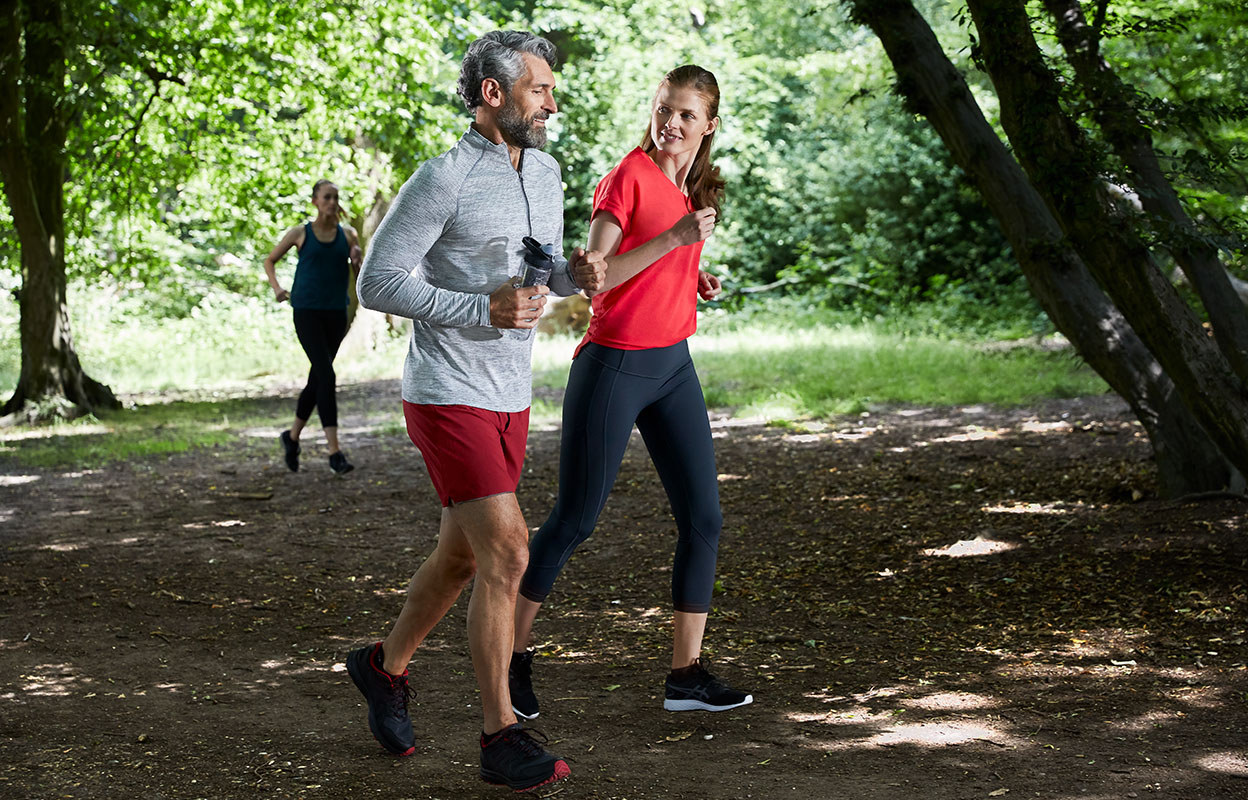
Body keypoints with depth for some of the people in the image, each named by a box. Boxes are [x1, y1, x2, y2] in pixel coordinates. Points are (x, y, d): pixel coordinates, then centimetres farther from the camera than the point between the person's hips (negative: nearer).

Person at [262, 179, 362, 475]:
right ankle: (334, 452, -19)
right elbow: (270, 260, 15)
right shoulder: (300, 233, 1)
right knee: (327, 376, -16)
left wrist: (357, 260, -12)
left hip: (336, 313, 4)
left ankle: (292, 436, 34)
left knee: (317, 380, 12)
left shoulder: (347, 234, 8)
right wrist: (276, 288, -1)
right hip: (307, 312, -4)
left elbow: (359, 275, 10)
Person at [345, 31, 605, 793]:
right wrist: (485, 310, -24)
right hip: (448, 399, -8)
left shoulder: (544, 172, 8)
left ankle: (387, 666, 40)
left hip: (509, 400, 8)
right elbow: (379, 282, -15)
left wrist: (579, 273, -6)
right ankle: (502, 737, -7)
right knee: (507, 556, -15)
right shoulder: (442, 180, -16)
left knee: (462, 556, 17)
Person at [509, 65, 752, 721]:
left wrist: (695, 280, 6)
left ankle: (686, 674, 7)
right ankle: (512, 653, 16)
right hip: (614, 365, -7)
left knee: (703, 517, 1)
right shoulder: (627, 177, -12)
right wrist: (676, 237, -27)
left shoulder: (691, 186, 12)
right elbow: (592, 275, -20)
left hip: (673, 366, 8)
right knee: (574, 519, 1)